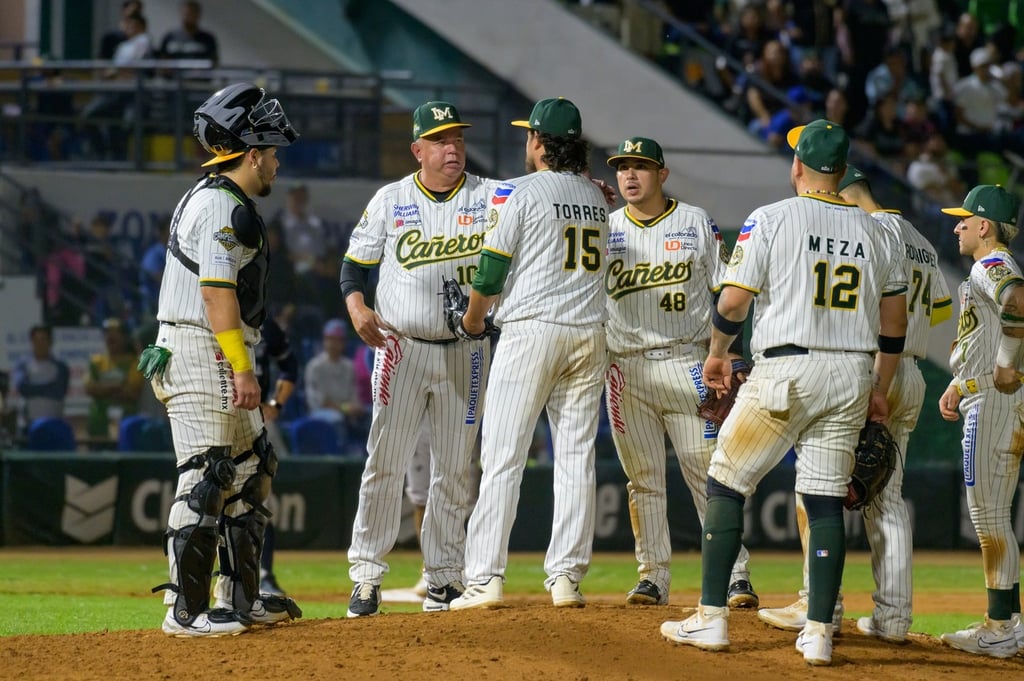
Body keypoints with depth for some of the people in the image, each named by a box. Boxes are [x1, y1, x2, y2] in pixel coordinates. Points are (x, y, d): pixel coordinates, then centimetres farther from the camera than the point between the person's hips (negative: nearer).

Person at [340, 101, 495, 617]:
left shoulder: (489, 197, 1)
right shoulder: (390, 201, 3)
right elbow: (355, 265, 7)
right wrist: (357, 307, -12)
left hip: (465, 354, 1)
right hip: (401, 347, -1)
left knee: (453, 470, 5)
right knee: (385, 462, -6)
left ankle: (442, 578, 12)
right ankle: (366, 575, -1)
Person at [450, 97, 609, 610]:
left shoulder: (518, 192, -5)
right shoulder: (596, 197, 14)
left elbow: (491, 271, -6)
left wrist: (472, 319, 12)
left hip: (531, 329, -5)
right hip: (589, 332, 5)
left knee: (502, 457, -4)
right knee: (577, 457, 6)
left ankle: (486, 579, -9)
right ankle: (566, 577, 2)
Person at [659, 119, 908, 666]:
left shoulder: (771, 220, -5)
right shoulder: (878, 234, 8)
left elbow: (732, 302, -7)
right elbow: (894, 324, 12)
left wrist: (716, 355, 10)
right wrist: (878, 391, 22)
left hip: (785, 371, -4)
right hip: (852, 375, 4)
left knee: (725, 483, 5)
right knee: (826, 500, 7)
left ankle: (711, 619, 2)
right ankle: (818, 634, 1)